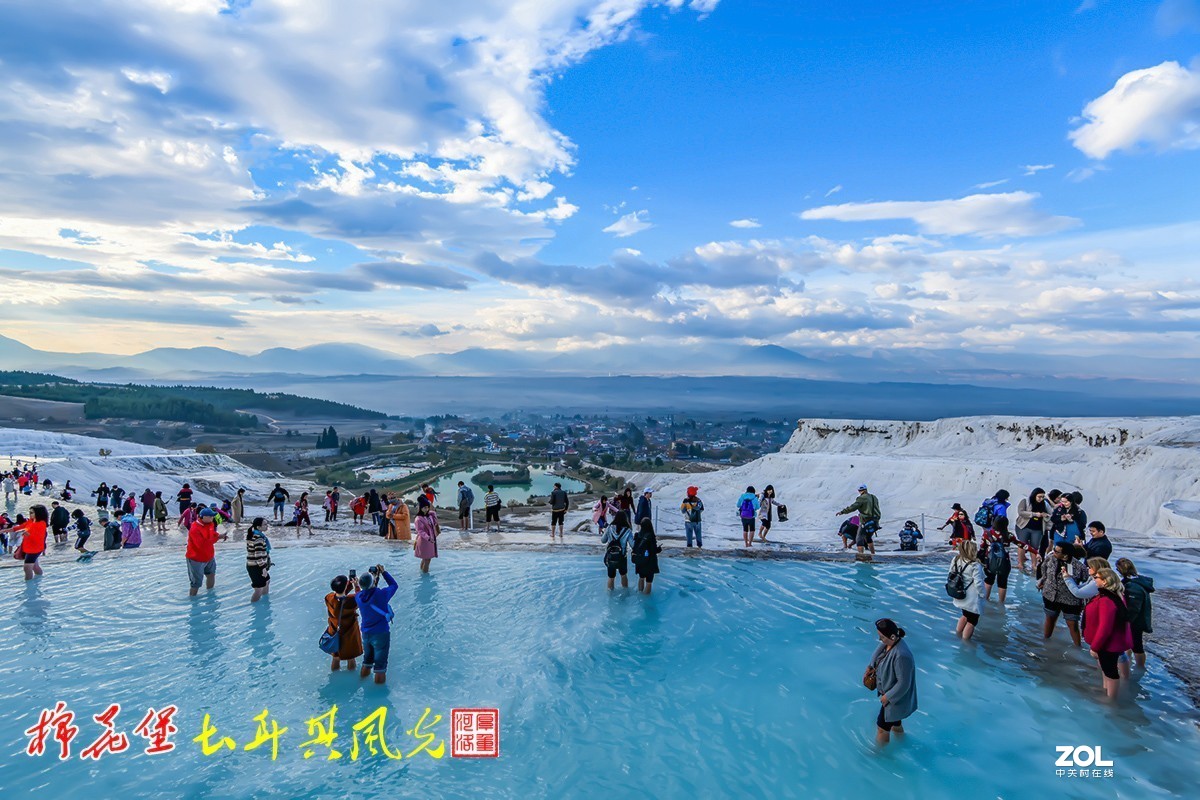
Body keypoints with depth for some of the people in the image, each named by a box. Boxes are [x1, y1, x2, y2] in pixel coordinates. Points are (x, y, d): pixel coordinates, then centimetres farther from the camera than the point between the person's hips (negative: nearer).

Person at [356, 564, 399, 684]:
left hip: (366, 633, 5)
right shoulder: (381, 594, -28)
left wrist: (374, 575, 4)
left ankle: (365, 671, 48)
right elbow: (394, 585, -9)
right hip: (381, 633, -5)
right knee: (380, 658, 16)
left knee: (368, 656, 29)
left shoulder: (358, 597, -14)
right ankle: (379, 677, 29)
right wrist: (383, 572, -4)